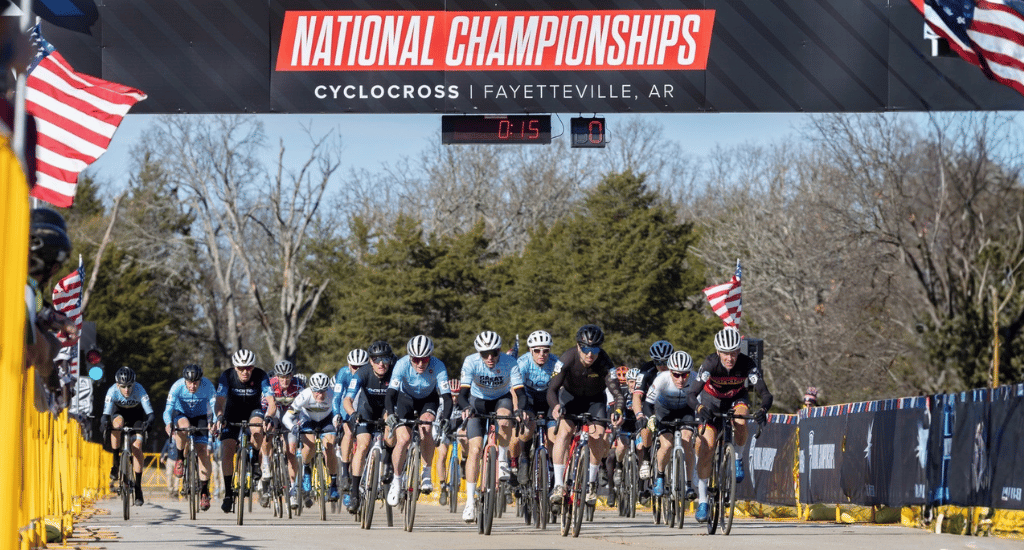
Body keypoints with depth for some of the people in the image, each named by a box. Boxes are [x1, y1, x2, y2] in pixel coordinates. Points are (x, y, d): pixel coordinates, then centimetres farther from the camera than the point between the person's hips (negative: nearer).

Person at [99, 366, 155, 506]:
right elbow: (106, 413, -38)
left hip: (136, 415, 0)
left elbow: (150, 413, -40)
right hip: (119, 413, 0)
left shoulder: (139, 390, -32)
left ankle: (138, 488, -9)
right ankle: (115, 463, -19)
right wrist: (104, 423, -60)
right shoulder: (113, 391, -31)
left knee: (137, 447, -17)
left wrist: (149, 422, -61)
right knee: (117, 424, -35)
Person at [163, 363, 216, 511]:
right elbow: (168, 409, -31)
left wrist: (214, 422, -48)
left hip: (200, 417, 1)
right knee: (183, 426, -37)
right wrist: (168, 424, -50)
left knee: (203, 451, -13)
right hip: (181, 415, -1)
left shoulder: (207, 386, -26)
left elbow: (215, 406, -29)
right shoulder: (177, 386, -27)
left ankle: (204, 492, -5)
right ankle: (180, 459, -13)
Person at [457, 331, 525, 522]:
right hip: (478, 401, 0)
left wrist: (520, 409, -51)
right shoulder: (471, 362, -26)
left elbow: (520, 392, -30)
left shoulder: (509, 363, -26)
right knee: (475, 449, -14)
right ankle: (470, 501, -10)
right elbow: (463, 393, -30)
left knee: (504, 421, -37)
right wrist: (466, 407, -51)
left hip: (501, 400, 0)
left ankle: (503, 461, -10)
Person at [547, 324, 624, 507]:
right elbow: (552, 389, -33)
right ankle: (558, 485, -26)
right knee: (564, 431, -24)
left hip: (595, 400, 1)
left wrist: (618, 410, -57)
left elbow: (617, 392, -35)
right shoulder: (567, 359, -29)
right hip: (571, 398, -1)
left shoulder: (604, 363, -29)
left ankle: (592, 482, 2)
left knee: (597, 435, -20)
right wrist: (555, 406, -55)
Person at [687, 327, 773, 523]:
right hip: (711, 401, -1)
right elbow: (691, 394, -37)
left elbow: (765, 393, -33)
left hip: (736, 399, 1)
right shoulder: (710, 364, -31)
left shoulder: (747, 364, -29)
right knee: (706, 448, -12)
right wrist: (700, 408, -58)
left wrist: (764, 409, -54)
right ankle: (702, 501, -1)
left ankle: (737, 458, -5)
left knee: (740, 422, -35)